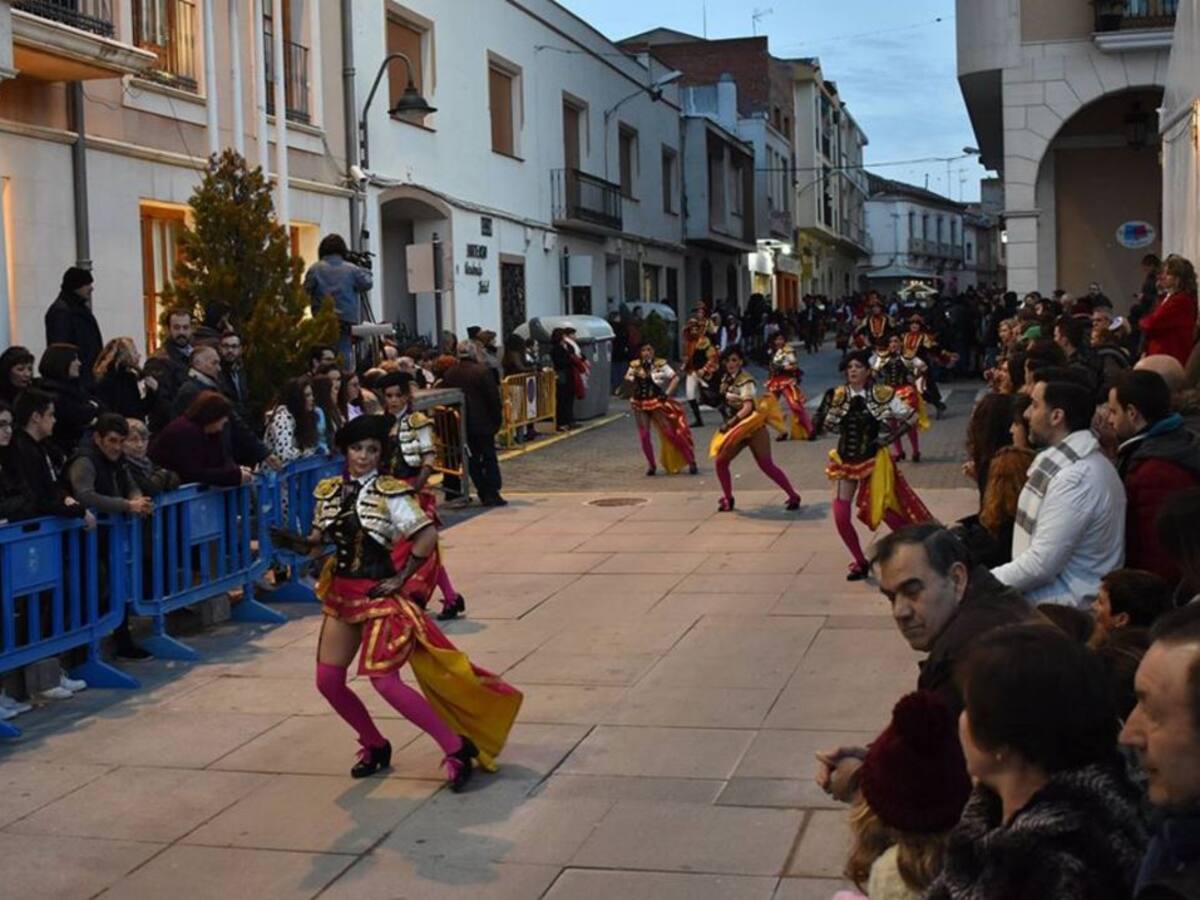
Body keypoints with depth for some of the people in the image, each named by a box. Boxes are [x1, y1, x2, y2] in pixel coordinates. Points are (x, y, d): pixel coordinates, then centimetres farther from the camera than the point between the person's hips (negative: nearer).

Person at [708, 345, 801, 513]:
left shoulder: (746, 381, -18)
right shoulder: (727, 379, 6)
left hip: (753, 428, -7)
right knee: (721, 462, 2)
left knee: (767, 466, -9)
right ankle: (727, 499, 16)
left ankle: (793, 496, 1)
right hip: (737, 430, 8)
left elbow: (747, 407, -29)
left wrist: (730, 423, -32)